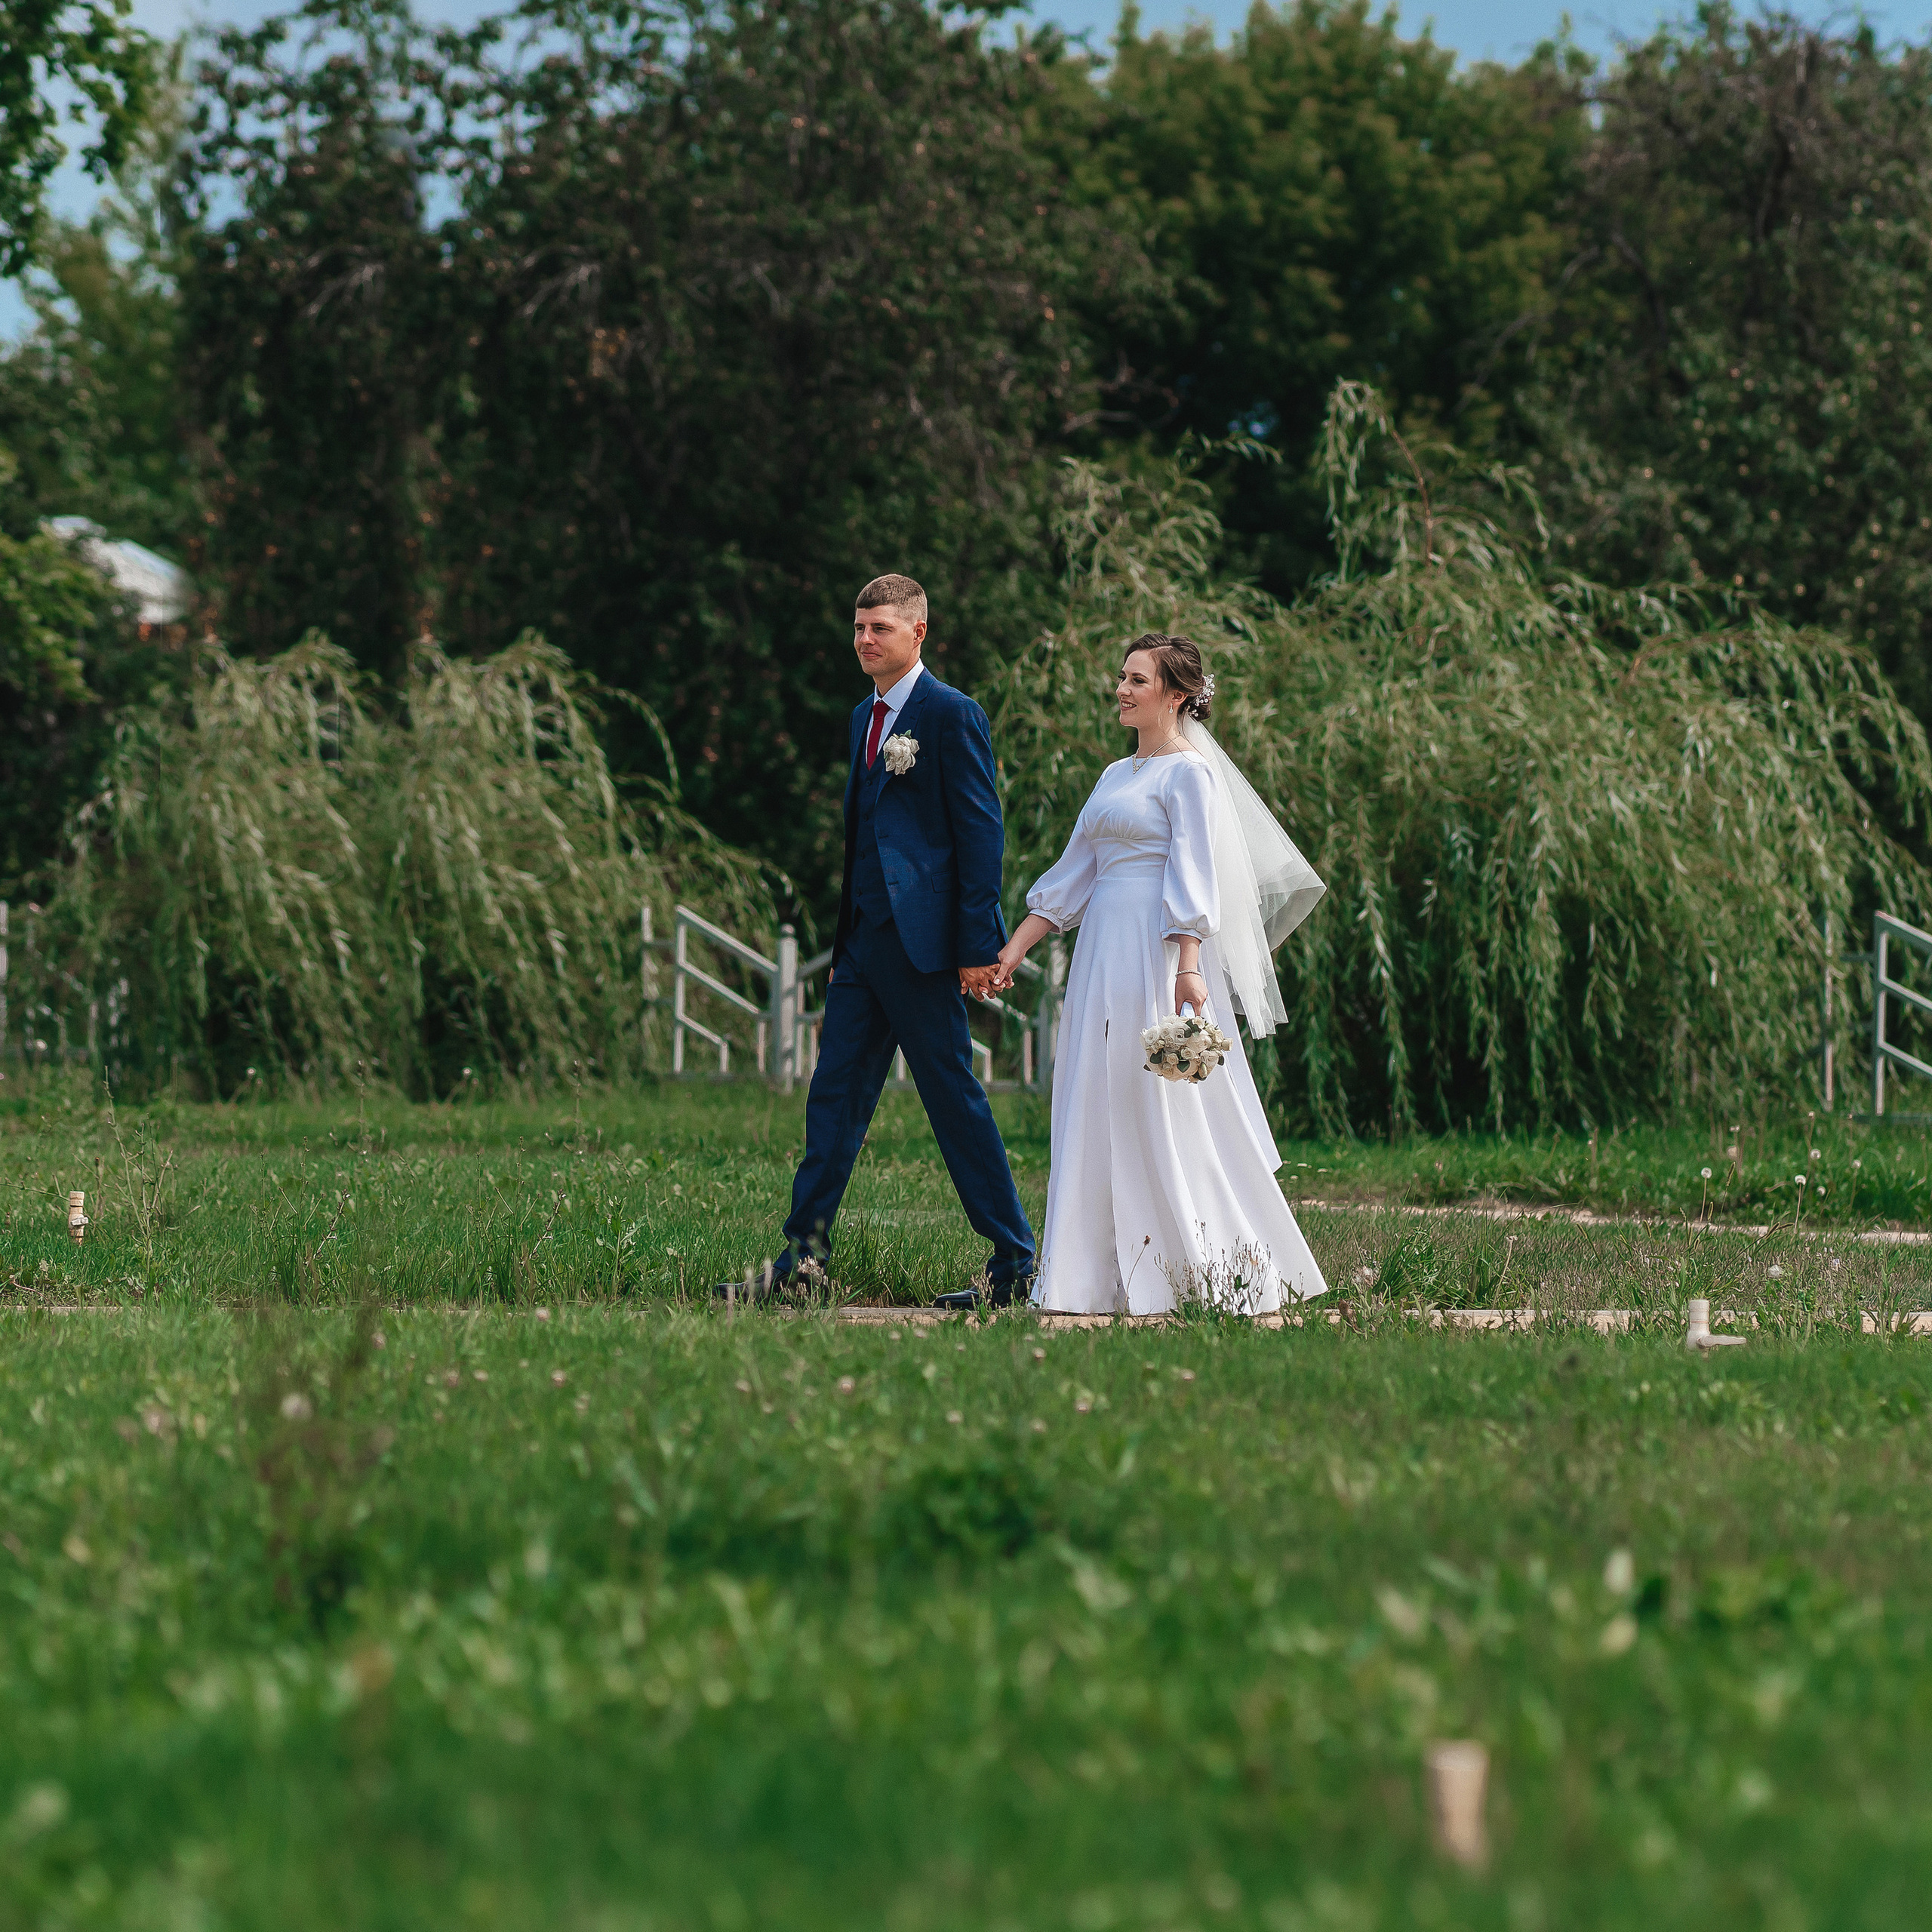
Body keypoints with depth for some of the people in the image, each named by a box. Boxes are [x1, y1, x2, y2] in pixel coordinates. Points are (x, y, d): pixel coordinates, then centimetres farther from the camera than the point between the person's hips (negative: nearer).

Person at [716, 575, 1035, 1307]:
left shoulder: (952, 715, -8)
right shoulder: (867, 718, 17)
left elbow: (982, 832, -11)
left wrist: (978, 945, -16)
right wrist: (845, 937, 19)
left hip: (918, 940, -8)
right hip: (862, 941, 8)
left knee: (954, 1098, -4)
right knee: (834, 1095, 6)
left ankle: (1015, 1262, 3)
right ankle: (803, 1256, 8)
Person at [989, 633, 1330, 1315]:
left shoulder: (1189, 772, -6)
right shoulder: (1117, 775, 19)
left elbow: (1192, 875, -15)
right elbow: (1072, 874, 19)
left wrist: (1188, 968, -25)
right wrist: (1014, 948, 13)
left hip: (1159, 951, -9)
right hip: (1104, 952, 9)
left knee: (1169, 1112, -7)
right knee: (1097, 1116, 5)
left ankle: (1222, 1270, -1)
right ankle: (1105, 1276, 6)